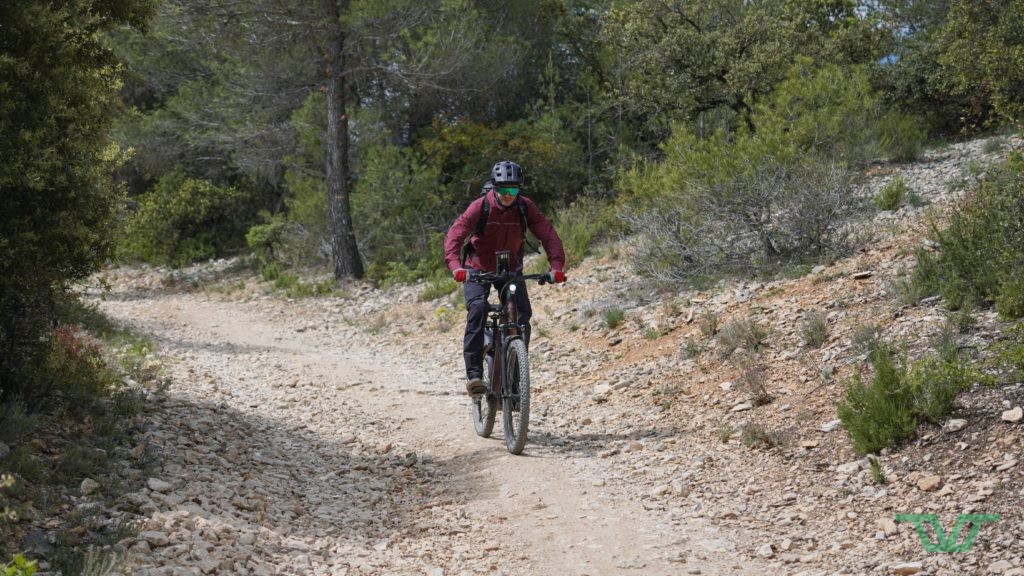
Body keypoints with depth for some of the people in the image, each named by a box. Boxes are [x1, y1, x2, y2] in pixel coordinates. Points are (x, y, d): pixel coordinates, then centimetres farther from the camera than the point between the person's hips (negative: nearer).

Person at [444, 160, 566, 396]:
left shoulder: (525, 207, -15)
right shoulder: (481, 206, -21)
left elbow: (548, 235, -21)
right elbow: (455, 235, -30)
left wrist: (557, 266, -37)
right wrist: (455, 266, -47)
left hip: (510, 270, 3)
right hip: (478, 268, -3)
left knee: (523, 314, -15)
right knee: (478, 308, -28)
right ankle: (474, 373, -29)